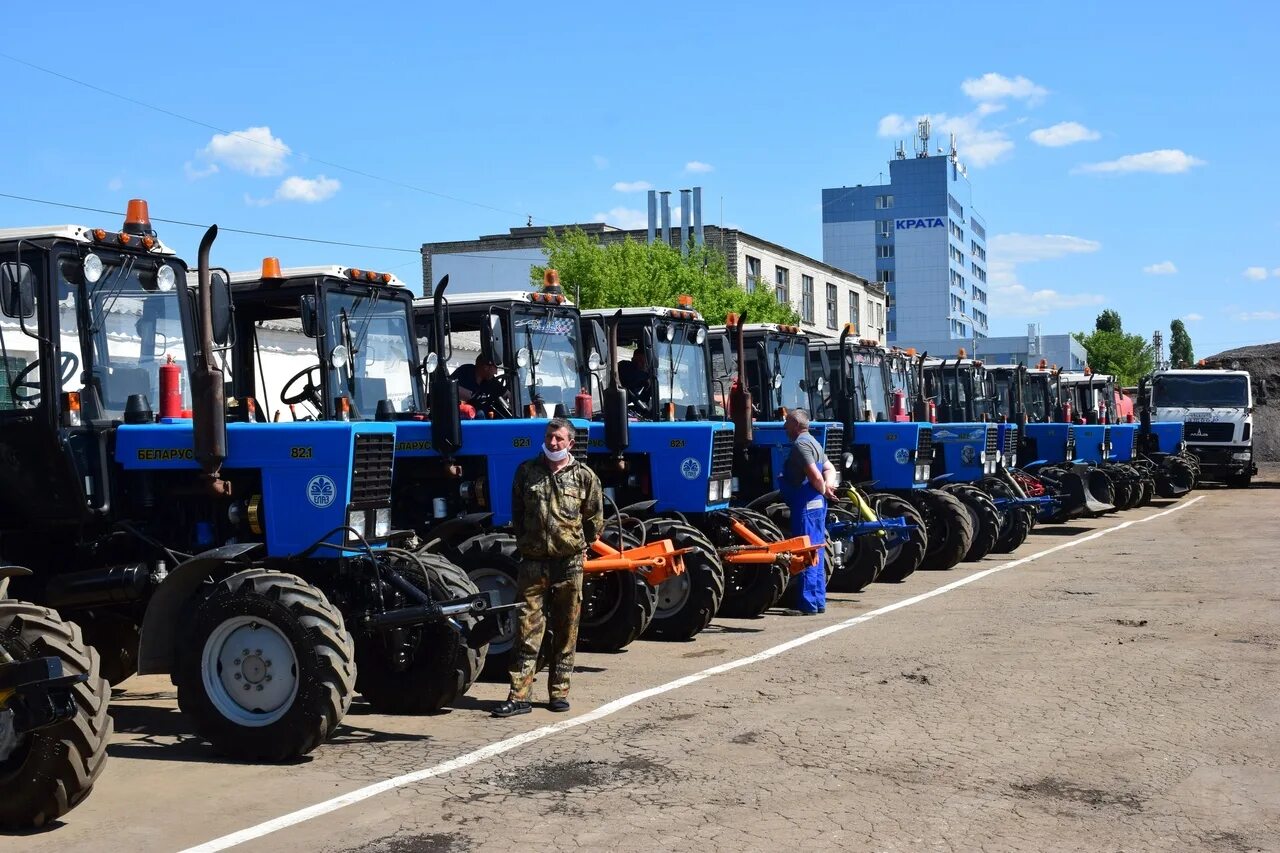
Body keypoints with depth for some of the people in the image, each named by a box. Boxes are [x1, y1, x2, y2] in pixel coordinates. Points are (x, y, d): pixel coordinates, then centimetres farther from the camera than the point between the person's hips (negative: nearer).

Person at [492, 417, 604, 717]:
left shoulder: (584, 476, 2)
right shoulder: (526, 471, 6)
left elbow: (595, 519, 10)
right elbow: (516, 512, 18)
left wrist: (581, 546, 9)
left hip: (569, 564, 0)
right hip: (533, 562, 1)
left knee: (566, 632, 6)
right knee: (527, 631, -2)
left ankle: (559, 692, 16)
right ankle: (519, 696, 0)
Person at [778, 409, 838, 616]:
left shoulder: (800, 444, -14)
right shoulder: (812, 442, 18)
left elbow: (815, 475, -22)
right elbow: (830, 468, 20)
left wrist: (824, 489, -5)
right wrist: (828, 485, 3)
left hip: (806, 505, -10)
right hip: (816, 504, 10)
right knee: (816, 555, 13)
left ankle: (807, 604, -7)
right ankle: (818, 601, 18)